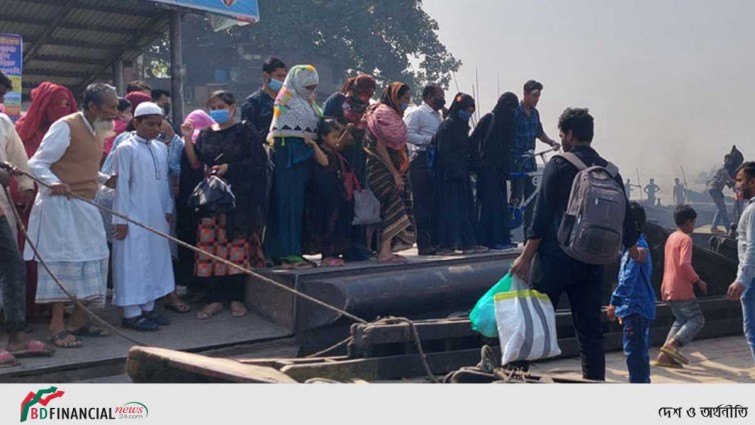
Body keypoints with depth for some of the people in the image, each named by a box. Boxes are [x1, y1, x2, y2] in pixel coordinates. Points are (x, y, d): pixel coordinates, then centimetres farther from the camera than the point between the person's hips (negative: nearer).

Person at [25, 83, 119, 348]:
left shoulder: (98, 130, 13)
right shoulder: (65, 126, -12)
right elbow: (37, 164, -15)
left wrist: (106, 179, 6)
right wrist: (54, 182, -33)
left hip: (85, 205, 9)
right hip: (61, 204, -8)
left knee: (92, 261, 8)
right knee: (65, 261, -7)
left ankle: (78, 320, 18)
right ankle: (57, 325, 1)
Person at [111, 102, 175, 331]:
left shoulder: (161, 148, 10)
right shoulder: (126, 149, -8)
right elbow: (121, 184, -10)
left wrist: (168, 209, 11)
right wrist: (121, 219, -12)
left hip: (157, 217, 7)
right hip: (135, 217, -7)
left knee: (156, 259, 10)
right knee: (133, 262, -3)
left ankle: (148, 307, 19)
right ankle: (131, 313, 3)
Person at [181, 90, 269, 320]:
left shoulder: (245, 130, 2)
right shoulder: (206, 134, 15)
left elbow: (258, 159, -5)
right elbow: (195, 164, 7)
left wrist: (229, 168, -12)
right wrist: (187, 138, -4)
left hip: (239, 197, -4)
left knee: (237, 245, -2)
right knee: (210, 246, -1)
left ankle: (236, 298, 7)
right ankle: (215, 299, 7)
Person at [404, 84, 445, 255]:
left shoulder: (438, 116, 19)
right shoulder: (417, 114, -6)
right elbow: (407, 135, -18)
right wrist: (430, 139, -19)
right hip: (422, 161, -8)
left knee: (435, 202, 10)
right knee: (423, 204, -6)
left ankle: (435, 240, 17)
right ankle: (424, 243, -3)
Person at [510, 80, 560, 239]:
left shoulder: (535, 113, 10)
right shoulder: (514, 112, -12)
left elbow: (539, 133, 21)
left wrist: (552, 142, 4)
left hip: (530, 161, 7)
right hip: (517, 161, -7)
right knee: (517, 197, -6)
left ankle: (528, 234, 16)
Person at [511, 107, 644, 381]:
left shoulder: (559, 166, -7)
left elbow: (542, 216, -12)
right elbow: (624, 215, 16)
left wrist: (526, 257, -9)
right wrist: (634, 251, 32)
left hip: (556, 258, -5)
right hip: (592, 262, 5)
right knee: (590, 330, 10)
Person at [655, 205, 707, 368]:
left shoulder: (671, 238, 16)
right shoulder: (686, 239, -11)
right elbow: (684, 264, -24)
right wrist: (698, 281, -14)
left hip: (668, 289, 9)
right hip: (681, 290, -9)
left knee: (681, 320, 14)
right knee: (697, 319, 1)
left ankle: (664, 355, 3)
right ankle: (672, 343, -16)